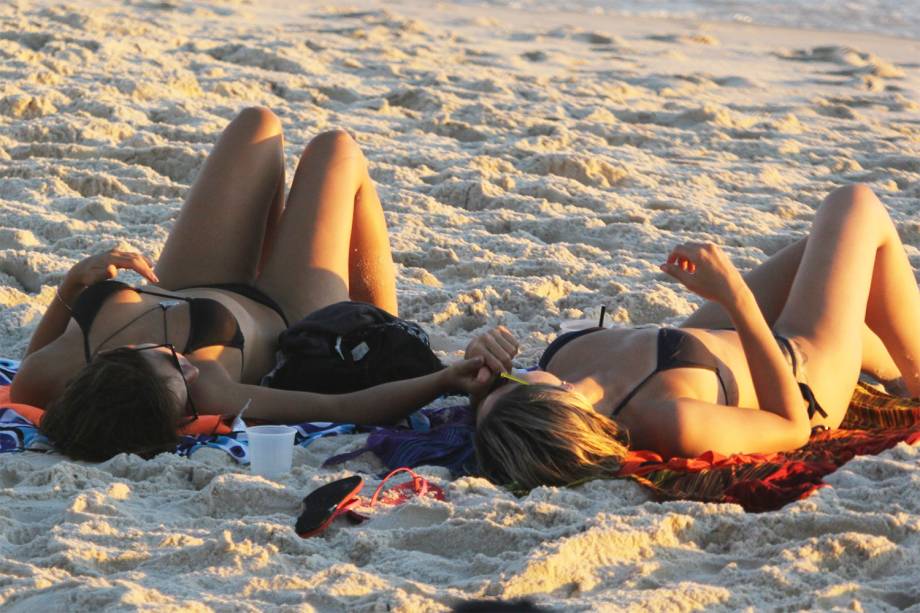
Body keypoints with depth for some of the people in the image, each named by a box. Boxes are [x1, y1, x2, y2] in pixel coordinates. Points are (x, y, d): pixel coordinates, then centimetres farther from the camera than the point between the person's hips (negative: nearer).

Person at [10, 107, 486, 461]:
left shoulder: (52, 374, -40)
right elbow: (348, 408, -50)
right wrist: (443, 380, -59)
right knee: (333, 148, 19)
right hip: (288, 323, -3)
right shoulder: (209, 393, -51)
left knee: (257, 125, 17)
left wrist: (72, 283, -26)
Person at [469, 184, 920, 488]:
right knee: (855, 204, 18)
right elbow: (792, 426, -32)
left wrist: (484, 357, -33)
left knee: (816, 249, 31)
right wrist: (735, 297, -35)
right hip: (802, 376, -5)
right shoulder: (671, 422, -51)